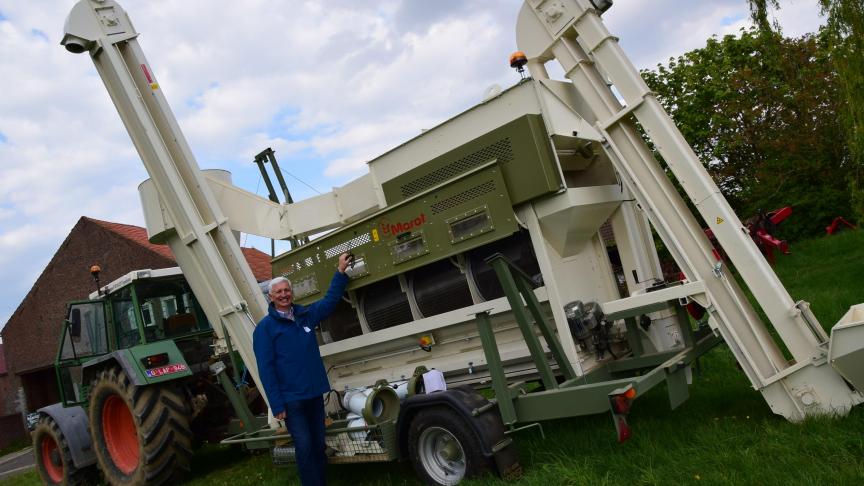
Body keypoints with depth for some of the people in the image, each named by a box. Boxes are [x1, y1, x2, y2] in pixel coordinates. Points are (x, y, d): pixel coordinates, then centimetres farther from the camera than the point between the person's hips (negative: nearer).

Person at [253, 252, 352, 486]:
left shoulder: (305, 315, 7)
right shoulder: (265, 327, -6)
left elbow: (330, 299, 17)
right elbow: (266, 368, -10)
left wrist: (341, 272, 8)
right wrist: (277, 405, -15)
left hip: (315, 393, 5)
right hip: (291, 398, -5)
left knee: (318, 445, 13)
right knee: (304, 448, -4)